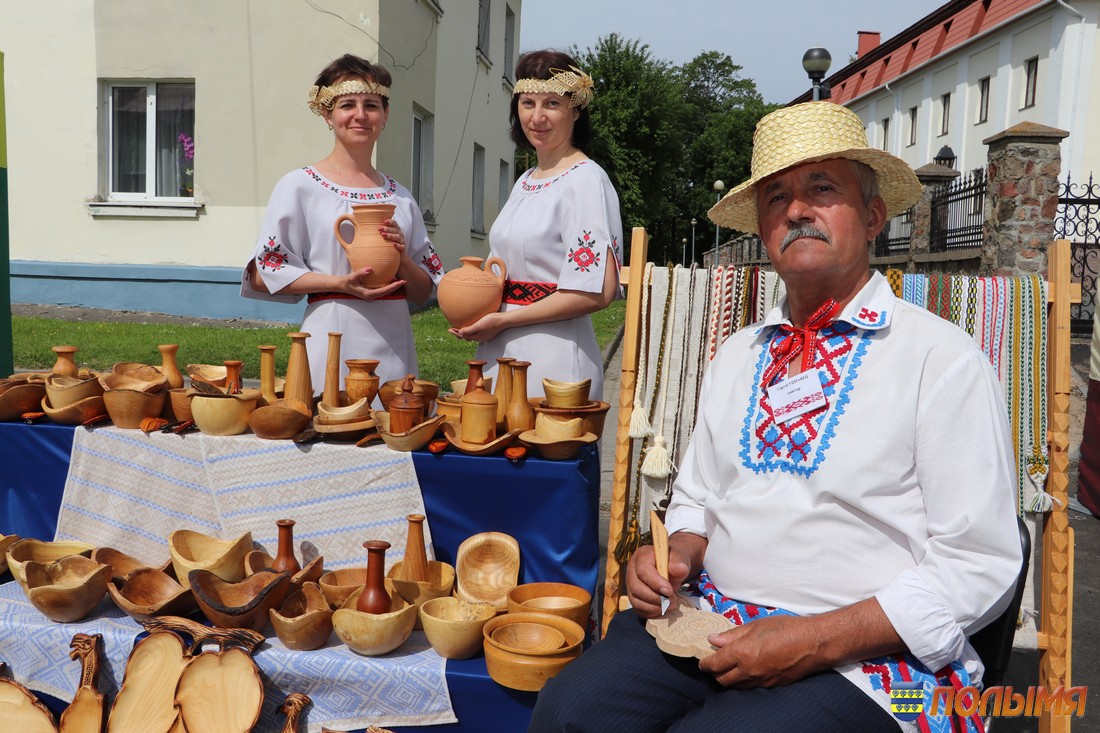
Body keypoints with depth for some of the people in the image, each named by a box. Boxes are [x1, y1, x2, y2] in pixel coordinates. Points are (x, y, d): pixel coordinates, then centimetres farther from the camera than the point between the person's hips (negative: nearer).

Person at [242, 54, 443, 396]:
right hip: (333, 340, -4)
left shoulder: (400, 197, 12)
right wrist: (339, 283, -15)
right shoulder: (299, 186, 0)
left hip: (393, 342, 4)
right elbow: (263, 275, -4)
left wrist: (402, 258, -7)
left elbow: (423, 293, 13)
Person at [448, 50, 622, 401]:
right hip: (498, 353, 8)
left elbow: (596, 291, -19)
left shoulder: (586, 181, -12)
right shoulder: (525, 182, 14)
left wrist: (503, 320, -13)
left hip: (553, 359, -8)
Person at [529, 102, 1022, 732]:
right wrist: (675, 556, 0)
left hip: (862, 655, -4)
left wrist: (819, 641, -17)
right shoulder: (738, 355, 14)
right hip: (710, 626, 5)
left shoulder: (943, 359, -5)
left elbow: (978, 566, -9)